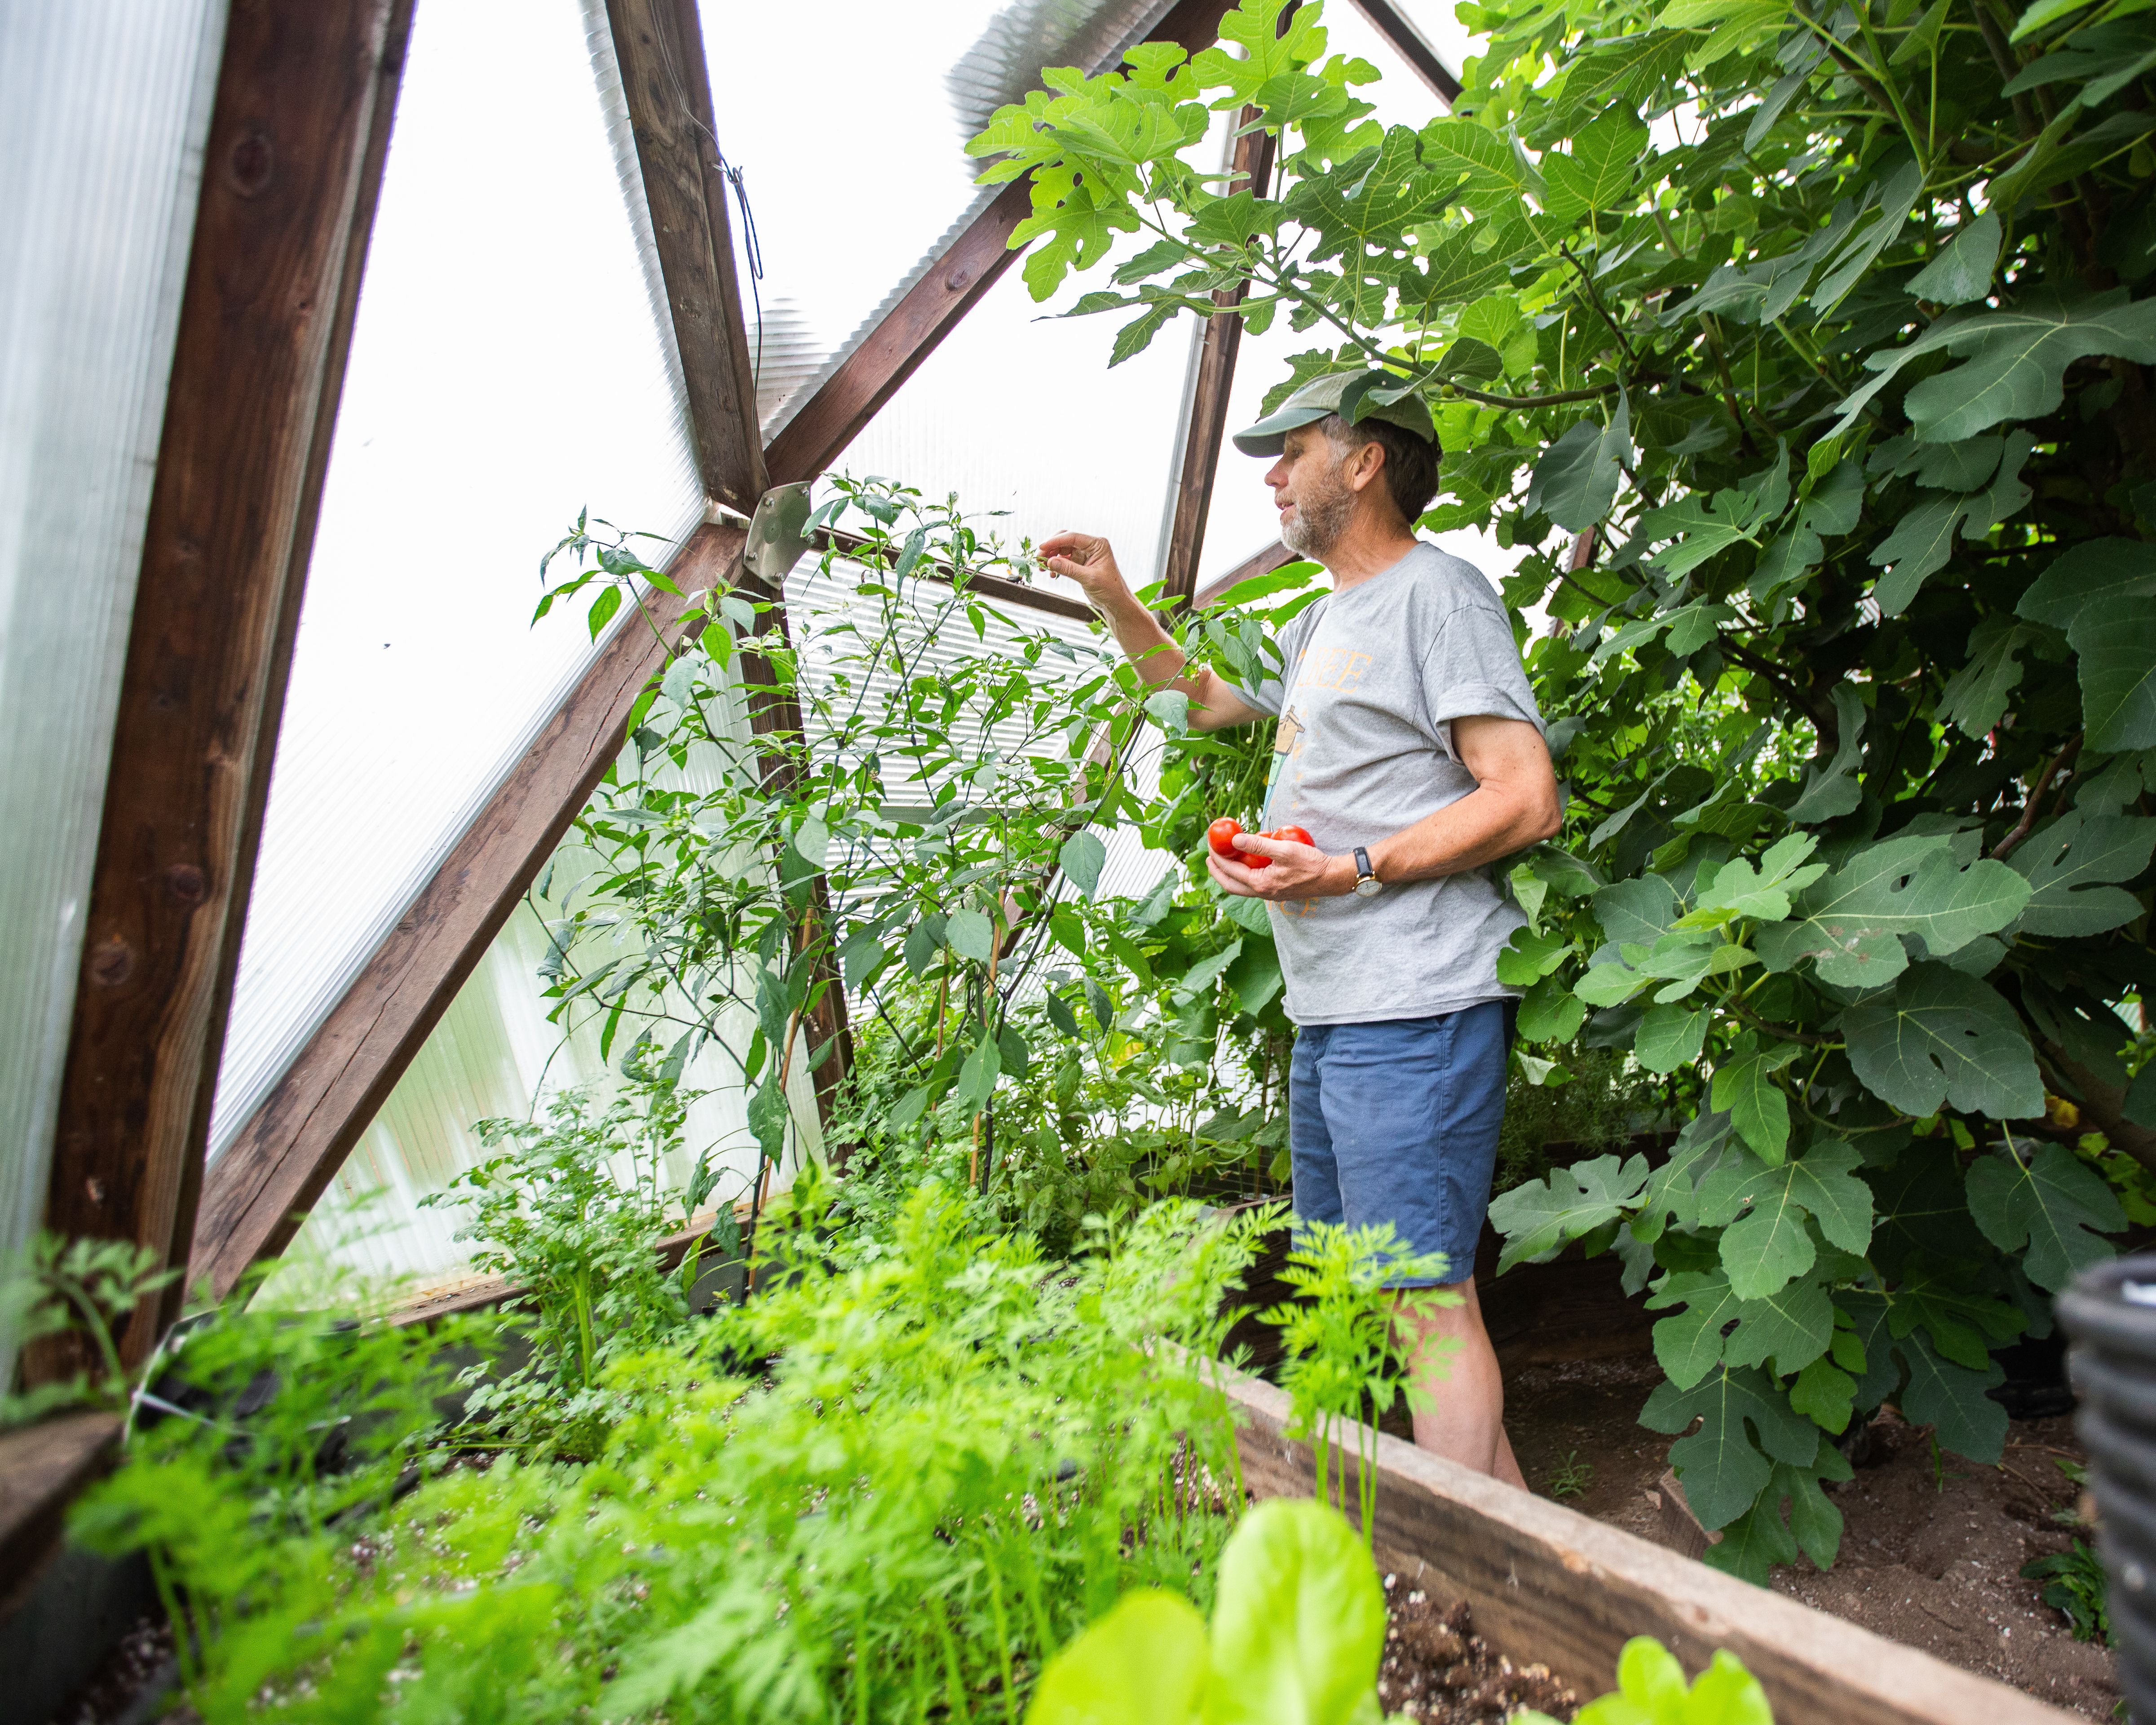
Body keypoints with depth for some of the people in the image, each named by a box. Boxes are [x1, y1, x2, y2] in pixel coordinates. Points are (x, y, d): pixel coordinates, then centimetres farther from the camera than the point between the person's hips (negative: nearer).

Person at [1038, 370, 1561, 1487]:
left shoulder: (1435, 592, -7)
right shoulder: (1324, 623, 22)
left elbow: (1526, 799, -15)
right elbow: (1206, 696, 36)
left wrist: (1349, 869, -20)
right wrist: (1116, 603, 23)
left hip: (1414, 1013, -10)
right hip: (1328, 1015, 10)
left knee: (1425, 1299, -8)